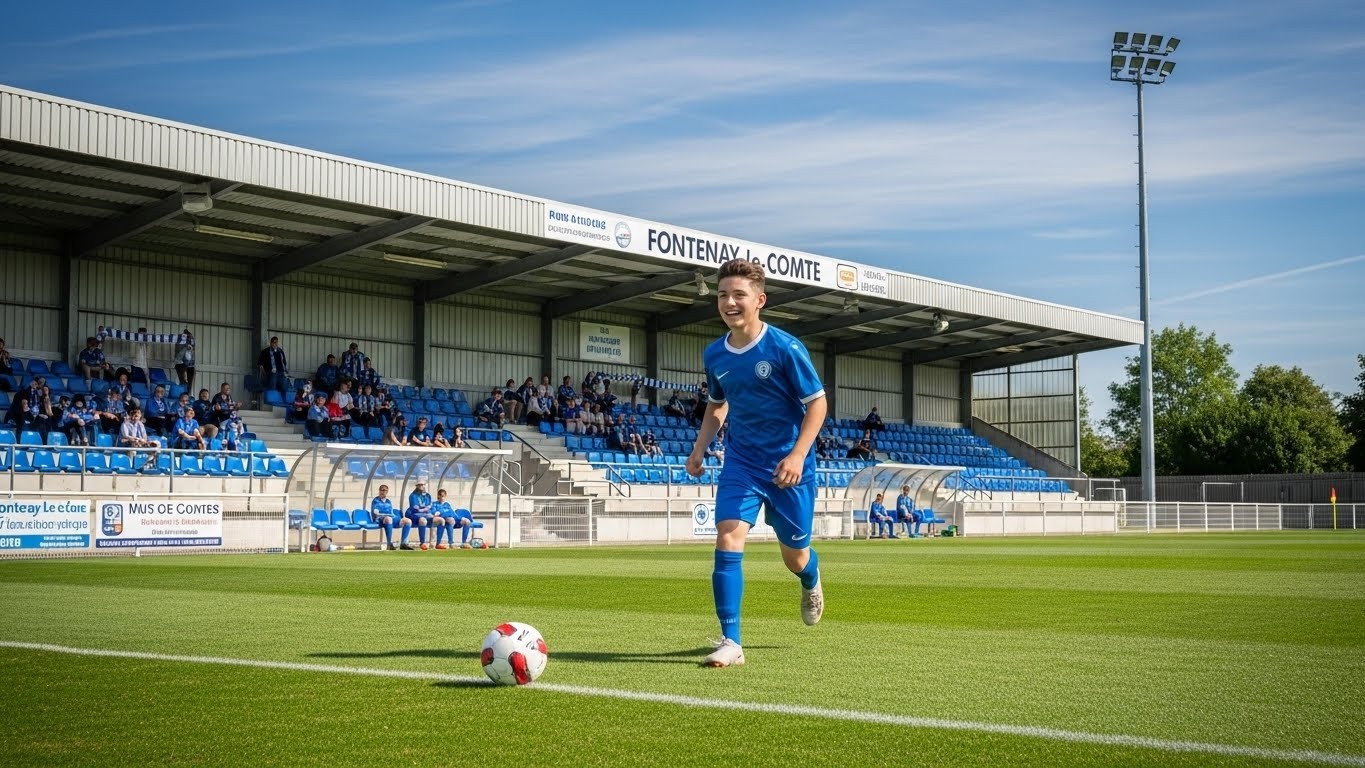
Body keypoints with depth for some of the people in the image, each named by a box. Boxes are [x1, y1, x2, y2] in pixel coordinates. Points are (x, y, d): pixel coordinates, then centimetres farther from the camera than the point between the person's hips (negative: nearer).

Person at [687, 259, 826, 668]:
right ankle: (731, 642, -13)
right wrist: (700, 447, 4)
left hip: (788, 466, -3)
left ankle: (811, 582, 50)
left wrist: (798, 455, -22)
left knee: (794, 556, 10)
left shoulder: (785, 348, -16)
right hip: (741, 462, 3)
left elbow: (817, 403, -11)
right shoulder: (714, 355, 0)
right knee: (728, 538, -17)